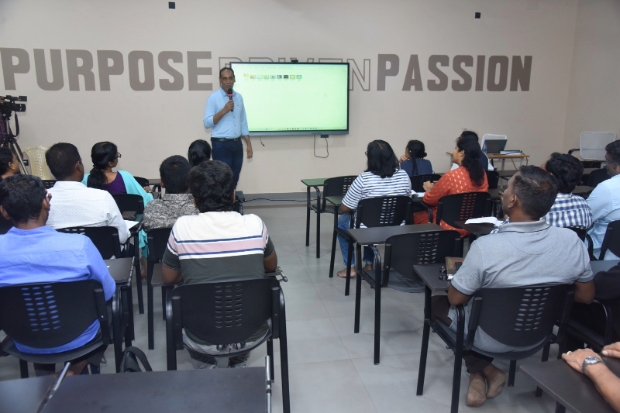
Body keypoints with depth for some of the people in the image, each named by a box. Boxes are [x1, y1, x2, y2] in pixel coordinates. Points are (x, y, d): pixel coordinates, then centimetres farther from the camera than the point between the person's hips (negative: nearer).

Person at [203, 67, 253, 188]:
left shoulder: (239, 97, 11)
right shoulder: (213, 97, -5)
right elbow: (207, 123, -11)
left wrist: (248, 144, 9)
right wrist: (224, 110, -20)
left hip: (237, 144, 5)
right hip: (221, 144, -5)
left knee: (234, 180, 10)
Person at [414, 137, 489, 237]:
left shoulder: (451, 176, -22)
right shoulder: (482, 174, -3)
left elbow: (429, 199, -8)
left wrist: (429, 188, 14)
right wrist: (436, 187, 20)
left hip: (452, 227, -7)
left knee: (416, 216, 14)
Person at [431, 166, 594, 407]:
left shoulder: (486, 246, -33)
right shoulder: (572, 241, -19)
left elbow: (455, 299, -18)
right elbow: (586, 296, -3)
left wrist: (463, 270, 1)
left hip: (489, 338, -4)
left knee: (439, 303, 24)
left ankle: (486, 371, 15)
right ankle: (479, 376, 27)